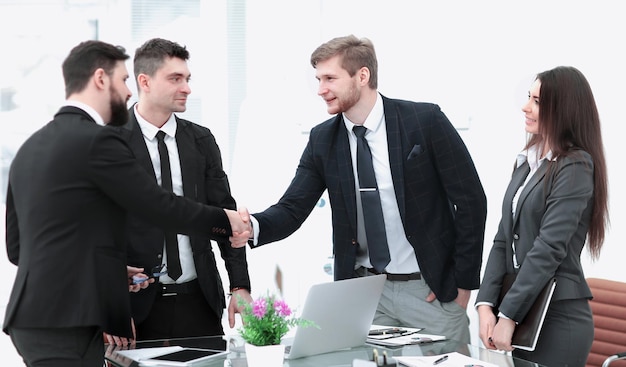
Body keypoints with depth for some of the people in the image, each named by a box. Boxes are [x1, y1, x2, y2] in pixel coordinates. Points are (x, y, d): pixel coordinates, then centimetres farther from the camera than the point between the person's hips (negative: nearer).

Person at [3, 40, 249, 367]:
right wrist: (225, 221, 8)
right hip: (66, 322, -9)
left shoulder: (29, 148, 16)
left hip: (31, 317, 9)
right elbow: (161, 207, -8)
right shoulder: (97, 141, -10)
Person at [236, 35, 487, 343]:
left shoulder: (425, 121, -10)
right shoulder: (322, 140, 1)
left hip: (430, 289, -3)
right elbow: (292, 209, -1)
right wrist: (254, 225, -24)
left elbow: (470, 198, -7)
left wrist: (463, 281, -7)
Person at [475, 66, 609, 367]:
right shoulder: (527, 162, 12)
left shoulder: (575, 167, -11)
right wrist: (485, 304, -3)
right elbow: (503, 240, 8)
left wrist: (508, 315, -18)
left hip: (559, 318, -7)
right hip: (524, 312, 7)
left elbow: (549, 248, -17)